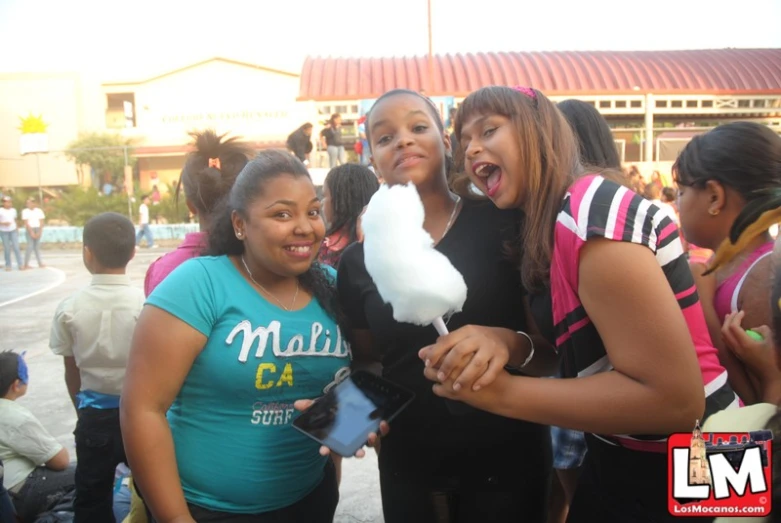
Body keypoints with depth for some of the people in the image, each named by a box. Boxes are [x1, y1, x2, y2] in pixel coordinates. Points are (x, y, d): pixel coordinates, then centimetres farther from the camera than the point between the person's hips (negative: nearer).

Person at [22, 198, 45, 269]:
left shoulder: (39, 211, 4)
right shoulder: (25, 211, -4)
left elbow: (41, 222, 1)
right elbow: (26, 223, -9)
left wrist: (39, 232, -9)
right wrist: (31, 232, -15)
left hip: (38, 229, 3)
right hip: (30, 230, -3)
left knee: (37, 246, 6)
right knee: (30, 246, -10)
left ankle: (40, 263, 8)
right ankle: (26, 264, -6)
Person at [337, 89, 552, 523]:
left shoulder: (505, 223, -11)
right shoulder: (359, 261, -2)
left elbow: (556, 347, -9)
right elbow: (366, 368, 9)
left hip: (506, 458, -2)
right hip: (407, 467, 3)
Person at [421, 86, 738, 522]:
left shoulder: (591, 213, -24)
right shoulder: (547, 227, 5)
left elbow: (675, 398, -27)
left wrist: (502, 393, -26)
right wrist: (502, 343, -11)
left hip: (677, 480, -8)